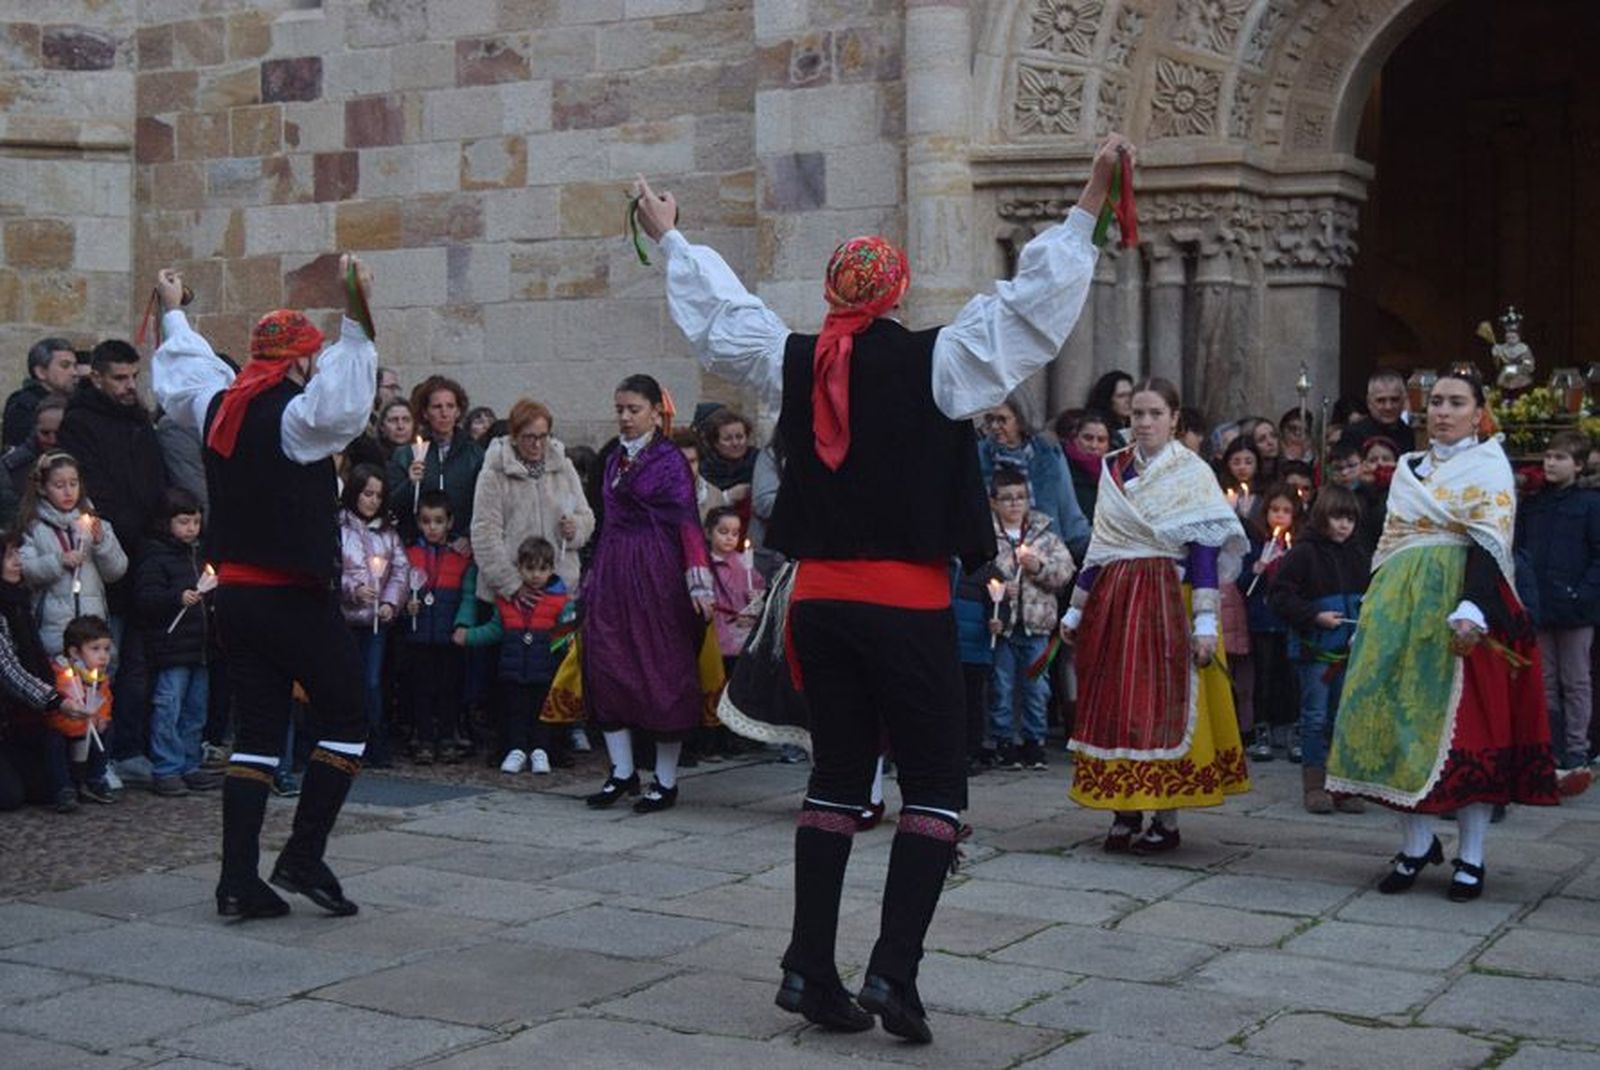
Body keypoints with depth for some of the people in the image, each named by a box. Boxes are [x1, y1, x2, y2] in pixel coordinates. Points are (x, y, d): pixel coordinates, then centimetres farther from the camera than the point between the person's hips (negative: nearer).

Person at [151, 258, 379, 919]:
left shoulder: (219, 407, 8)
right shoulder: (293, 416, -15)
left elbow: (183, 371, 29)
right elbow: (342, 403, -36)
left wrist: (172, 312, 46)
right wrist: (355, 314, -38)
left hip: (234, 592, 8)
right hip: (295, 595, -8)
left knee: (257, 733, 10)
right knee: (345, 719, 7)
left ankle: (238, 881, 9)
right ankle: (303, 858, 3)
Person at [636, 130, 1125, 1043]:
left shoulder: (793, 363, 4)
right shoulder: (935, 362, -9)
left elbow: (720, 312, 19)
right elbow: (1033, 303, -10)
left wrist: (669, 235, 35)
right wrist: (1091, 203, -5)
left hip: (820, 600, 5)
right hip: (908, 606, -5)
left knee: (837, 777, 15)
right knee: (935, 785, 4)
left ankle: (811, 968, 14)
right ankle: (894, 970, -6)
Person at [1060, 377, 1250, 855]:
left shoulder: (1192, 474, -2)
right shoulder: (1113, 470, 12)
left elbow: (1204, 551, -8)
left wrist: (1205, 622, -15)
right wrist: (1076, 609, 14)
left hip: (1166, 600, -5)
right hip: (1113, 600, 5)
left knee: (1165, 704, -4)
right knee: (1114, 703, 4)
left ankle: (1166, 818, 3)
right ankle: (1125, 813, 12)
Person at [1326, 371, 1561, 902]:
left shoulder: (1488, 465, -1)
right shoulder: (1408, 466, 18)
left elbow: (1492, 542, -13)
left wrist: (1472, 610, -26)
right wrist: (1377, 608, 16)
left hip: (1456, 603, -5)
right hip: (1400, 604, 6)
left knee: (1464, 721, -3)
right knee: (1400, 713, 2)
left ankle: (1471, 857, 4)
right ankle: (1416, 843, 12)